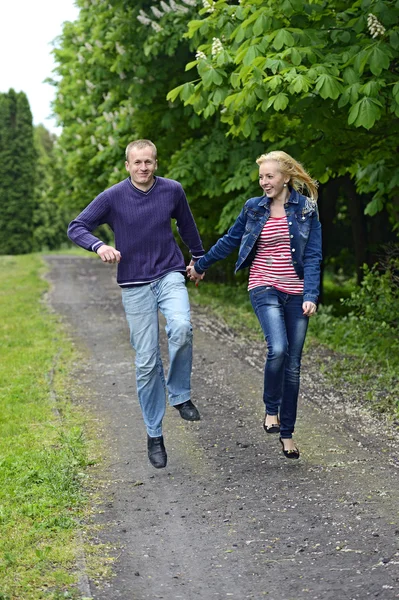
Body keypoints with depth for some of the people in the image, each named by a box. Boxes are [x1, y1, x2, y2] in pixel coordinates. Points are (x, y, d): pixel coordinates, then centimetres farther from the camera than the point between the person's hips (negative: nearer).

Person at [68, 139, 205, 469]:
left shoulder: (173, 191, 0)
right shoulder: (113, 197, -5)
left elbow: (186, 225, 18)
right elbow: (76, 227, -2)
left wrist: (199, 257, 31)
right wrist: (99, 245, -22)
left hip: (169, 275, 1)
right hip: (135, 285, 0)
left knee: (181, 327, -31)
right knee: (147, 362, 0)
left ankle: (180, 395, -7)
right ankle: (154, 435, 13)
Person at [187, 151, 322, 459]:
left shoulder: (306, 208, 0)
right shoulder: (254, 208, 4)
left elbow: (313, 256, -4)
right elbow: (229, 241, 17)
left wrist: (311, 296, -14)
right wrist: (201, 265, 26)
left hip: (297, 292, 1)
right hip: (265, 288, -1)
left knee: (293, 364, 4)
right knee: (278, 349, -25)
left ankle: (287, 433, 16)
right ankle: (271, 410, -1)